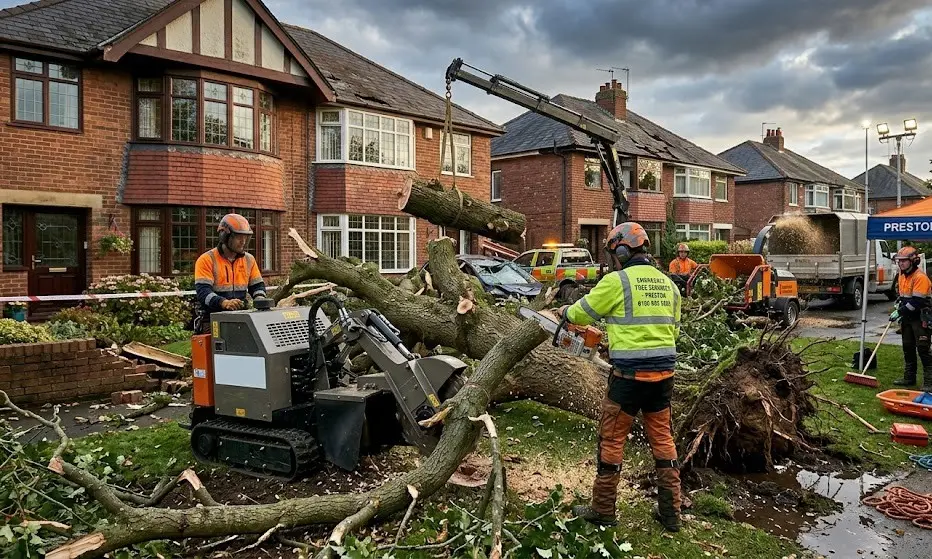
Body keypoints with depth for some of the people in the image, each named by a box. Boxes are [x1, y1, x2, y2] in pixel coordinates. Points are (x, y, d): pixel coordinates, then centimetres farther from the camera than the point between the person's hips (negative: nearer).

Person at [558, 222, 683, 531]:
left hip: (629, 375, -6)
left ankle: (603, 510, 19)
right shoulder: (668, 284, 9)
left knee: (612, 441, 8)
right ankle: (671, 512, 24)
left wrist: (565, 312, 23)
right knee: (663, 439, 17)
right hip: (664, 373, 6)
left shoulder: (616, 281, -10)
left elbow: (582, 312, 2)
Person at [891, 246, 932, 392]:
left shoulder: (920, 277, -19)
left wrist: (900, 312, -21)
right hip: (907, 318, 9)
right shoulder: (902, 276, 10)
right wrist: (899, 311, 7)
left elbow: (917, 302, -24)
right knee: (908, 348, 14)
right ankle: (909, 378, 25)